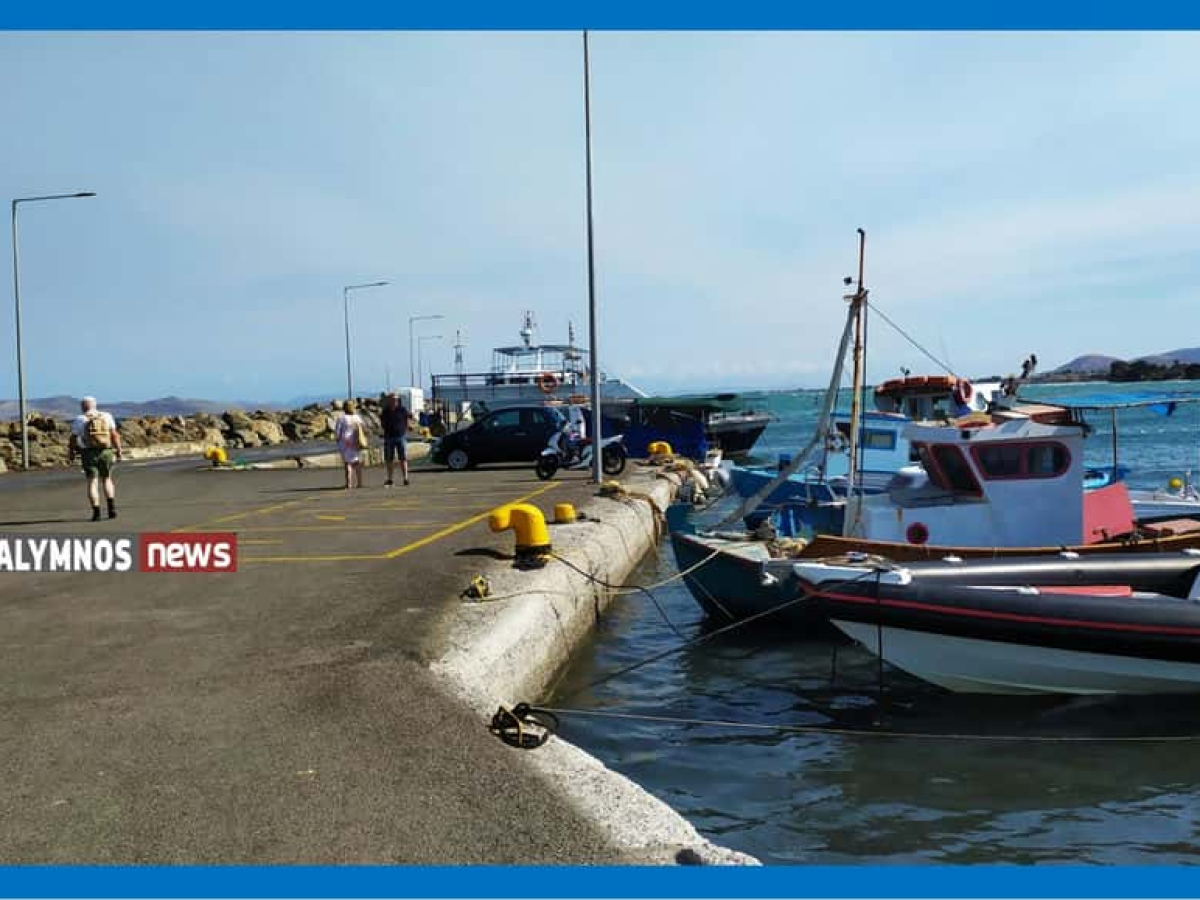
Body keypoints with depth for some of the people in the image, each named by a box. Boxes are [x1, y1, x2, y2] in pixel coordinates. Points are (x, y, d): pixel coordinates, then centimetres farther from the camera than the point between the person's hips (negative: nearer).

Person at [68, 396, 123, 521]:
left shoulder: (79, 420, 0)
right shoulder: (106, 416, 4)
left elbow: (73, 439, 0)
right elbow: (114, 434, -3)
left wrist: (71, 453, 13)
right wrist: (118, 450, 0)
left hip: (89, 454, -2)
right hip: (106, 452, 2)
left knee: (92, 482, 2)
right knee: (107, 479, 16)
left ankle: (96, 513, -6)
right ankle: (112, 507, 0)